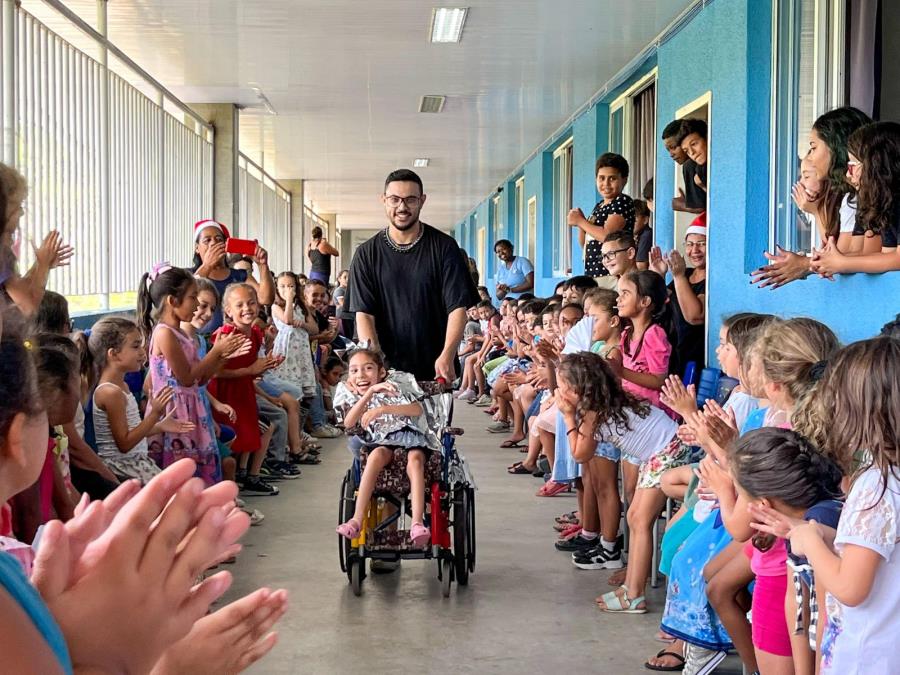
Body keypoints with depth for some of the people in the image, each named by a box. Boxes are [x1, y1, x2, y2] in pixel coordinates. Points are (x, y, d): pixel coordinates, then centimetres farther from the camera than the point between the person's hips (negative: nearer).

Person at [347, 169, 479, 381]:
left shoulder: (444, 247, 0)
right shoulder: (367, 254, 4)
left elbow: (457, 307, -5)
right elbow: (364, 314, -2)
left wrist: (447, 357, -20)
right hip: (387, 371, 1)